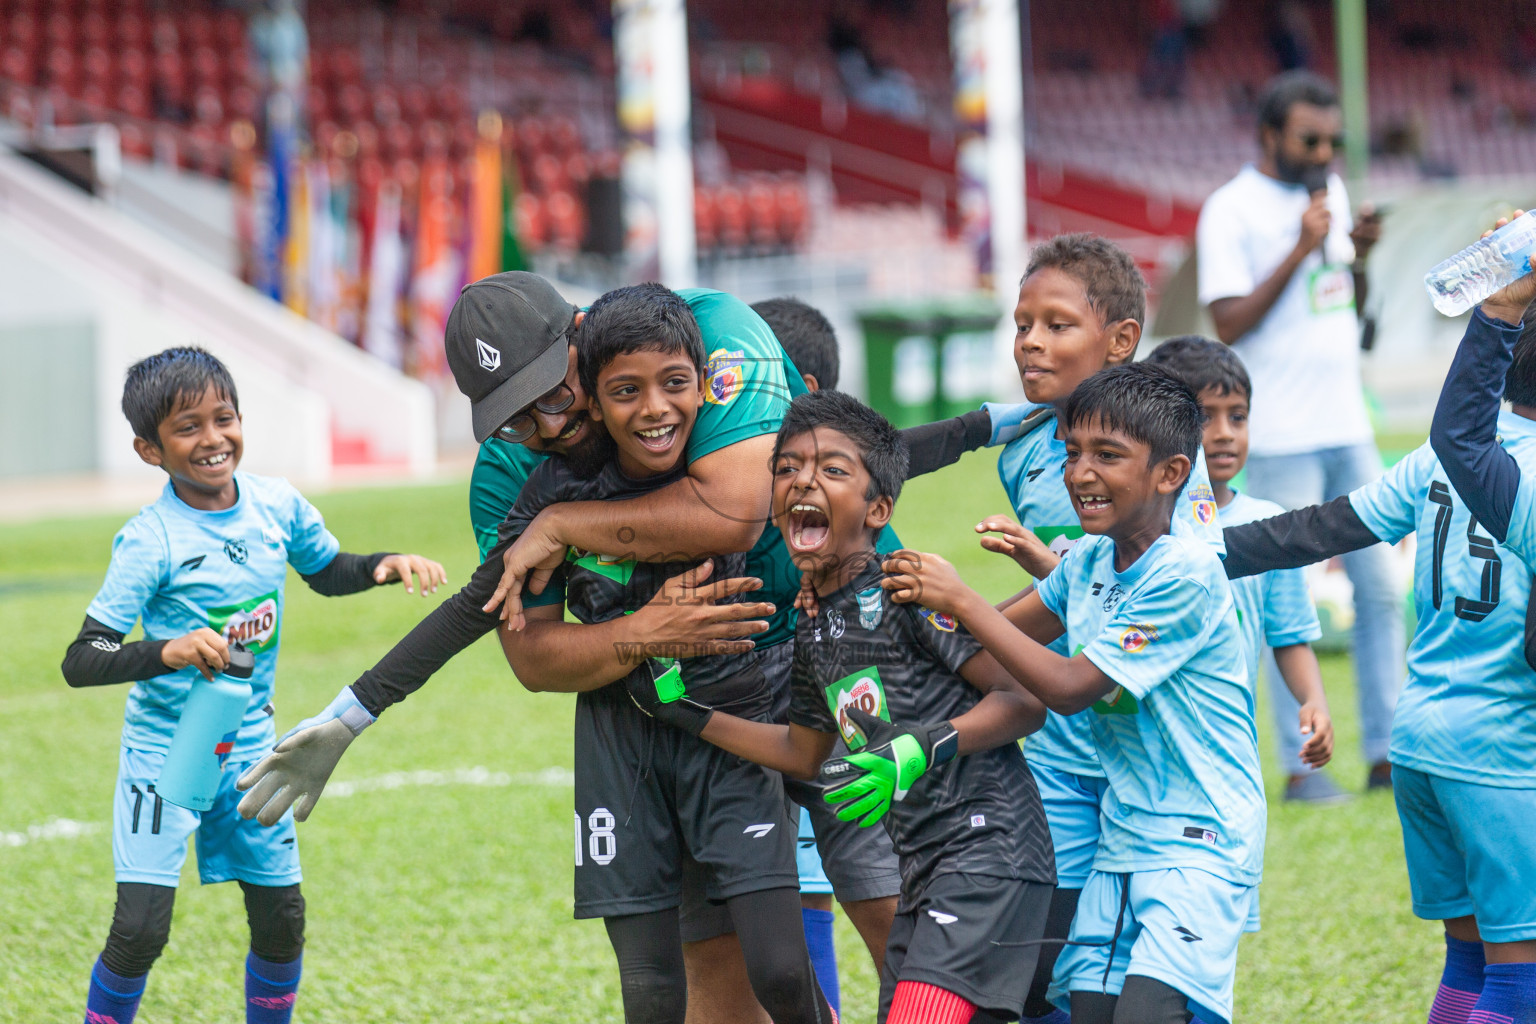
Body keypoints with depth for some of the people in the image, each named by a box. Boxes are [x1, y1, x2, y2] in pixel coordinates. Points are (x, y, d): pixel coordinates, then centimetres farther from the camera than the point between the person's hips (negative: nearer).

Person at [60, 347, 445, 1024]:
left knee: (280, 918, 9)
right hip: (165, 747, -5)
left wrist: (386, 566, -3)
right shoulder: (150, 541, -19)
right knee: (140, 928, -12)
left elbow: (327, 573, 17)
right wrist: (167, 651, -39)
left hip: (249, 745, 5)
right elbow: (80, 662, -22)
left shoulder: (276, 503, -3)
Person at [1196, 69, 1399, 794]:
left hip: (1347, 427, 7)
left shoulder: (1329, 192, 13)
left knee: (1380, 587, 6)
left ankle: (1387, 753, 12)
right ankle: (1300, 762, 2)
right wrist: (1302, 249, -17)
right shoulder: (1231, 211, -8)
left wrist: (1360, 256, 0)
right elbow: (1229, 324, -14)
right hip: (1280, 439, -7)